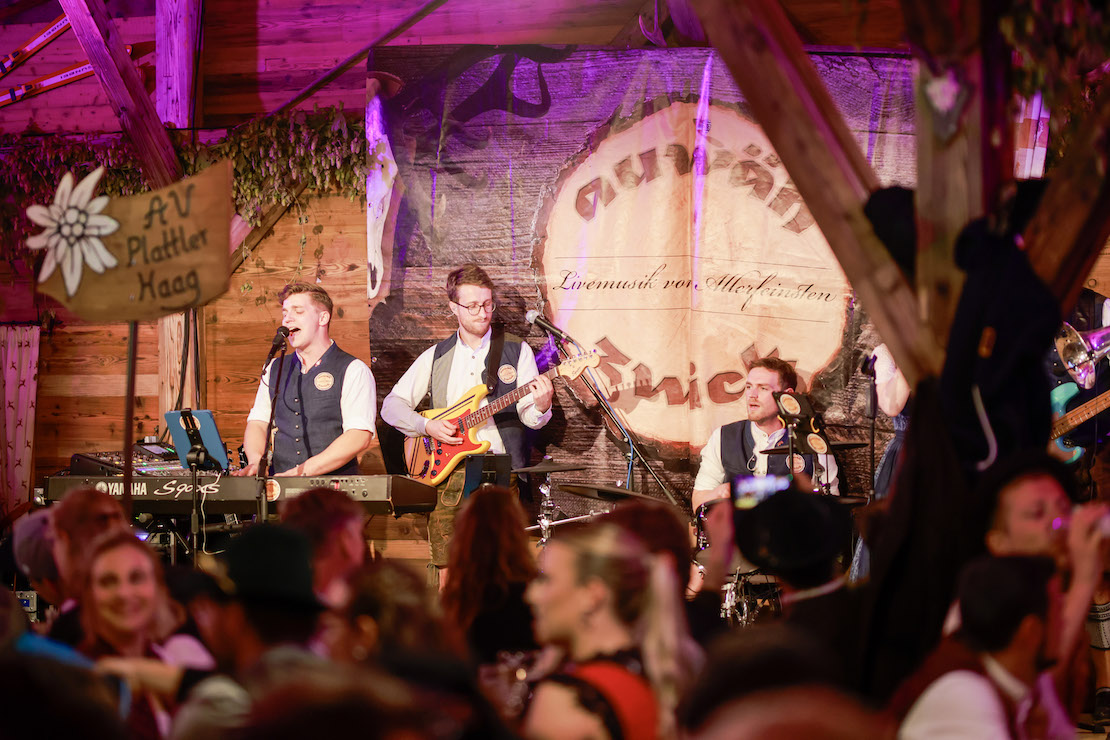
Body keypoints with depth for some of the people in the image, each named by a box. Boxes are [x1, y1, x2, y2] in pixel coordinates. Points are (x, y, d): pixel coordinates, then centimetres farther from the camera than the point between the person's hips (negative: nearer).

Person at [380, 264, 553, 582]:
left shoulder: (516, 350, 7)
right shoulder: (436, 356, 13)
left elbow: (528, 417, 1)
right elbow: (391, 405, 10)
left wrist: (540, 408, -22)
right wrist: (427, 426, -6)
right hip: (446, 474, 2)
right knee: (448, 578, -1)